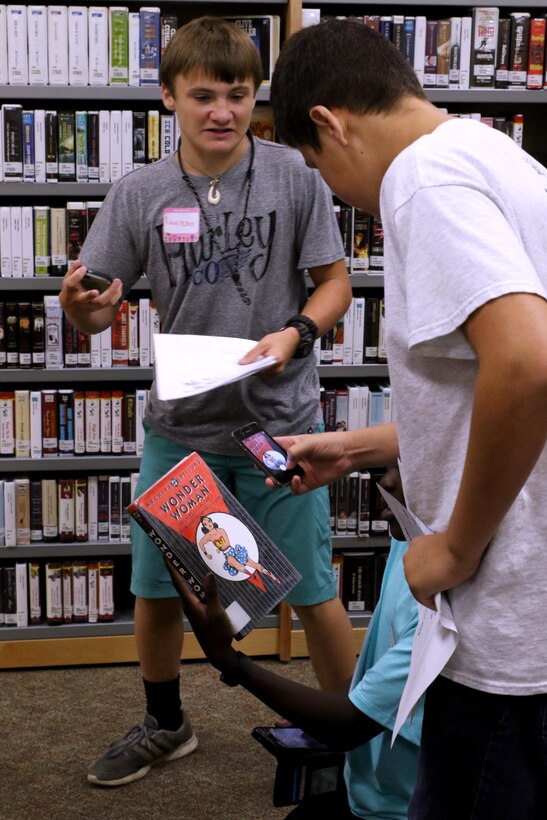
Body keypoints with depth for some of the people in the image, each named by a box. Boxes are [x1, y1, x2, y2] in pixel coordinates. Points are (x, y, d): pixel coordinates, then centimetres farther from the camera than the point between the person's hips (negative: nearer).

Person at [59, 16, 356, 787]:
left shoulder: (295, 178, -6)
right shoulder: (138, 195, -2)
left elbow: (334, 283, 0)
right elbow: (98, 311, 1)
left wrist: (295, 334, -20)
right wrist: (81, 305, -23)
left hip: (280, 421, -2)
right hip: (180, 425, 2)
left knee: (313, 594, 6)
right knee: (155, 588, 13)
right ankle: (165, 725, 39)